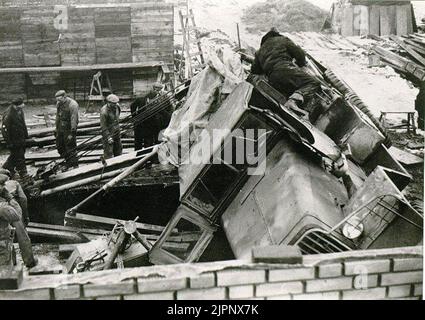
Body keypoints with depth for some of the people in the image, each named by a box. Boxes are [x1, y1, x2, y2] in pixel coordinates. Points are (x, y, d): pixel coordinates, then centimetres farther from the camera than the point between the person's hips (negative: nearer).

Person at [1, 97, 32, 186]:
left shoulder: (20, 111, 1)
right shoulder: (8, 115, -26)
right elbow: (4, 130, -21)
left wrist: (26, 136, 19)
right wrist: (9, 143, -18)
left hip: (21, 138, 8)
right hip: (14, 141, -8)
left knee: (15, 155, 23)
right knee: (19, 159, -2)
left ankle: (8, 166, 47)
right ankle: (24, 177, 6)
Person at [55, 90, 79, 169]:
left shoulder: (72, 105, -19)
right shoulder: (59, 104, 6)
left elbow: (74, 119, -19)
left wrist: (72, 133, -20)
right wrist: (56, 129, 18)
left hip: (69, 129, -8)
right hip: (60, 129, 8)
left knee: (70, 149, -3)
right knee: (60, 147, 14)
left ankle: (75, 166, 10)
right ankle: (68, 164, 29)